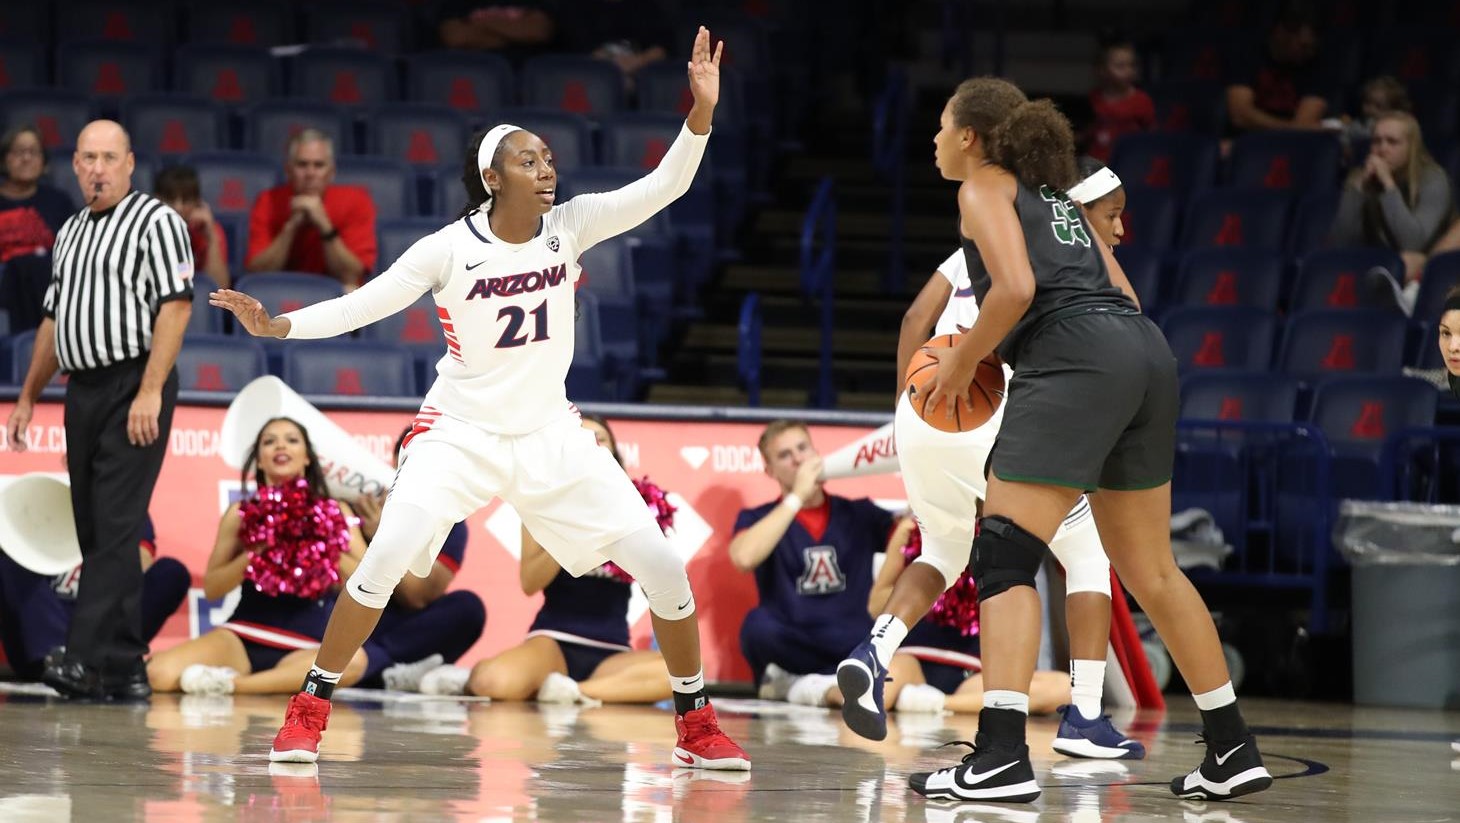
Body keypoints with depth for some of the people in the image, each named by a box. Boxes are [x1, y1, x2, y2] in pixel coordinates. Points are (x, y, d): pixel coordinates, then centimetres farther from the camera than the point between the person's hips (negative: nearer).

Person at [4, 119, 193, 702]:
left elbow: (176, 306, -12)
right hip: (83, 391, 8)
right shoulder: (71, 233, 19)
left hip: (134, 386, -8)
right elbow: (54, 320, 25)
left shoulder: (156, 222, -4)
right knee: (93, 530, 5)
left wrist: (150, 392, -20)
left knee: (116, 527, -14)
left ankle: (91, 659, -21)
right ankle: (127, 670, 8)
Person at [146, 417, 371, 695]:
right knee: (161, 674, -27)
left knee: (353, 660, -38)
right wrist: (256, 552, -11)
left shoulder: (335, 512, 8)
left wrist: (321, 547, -13)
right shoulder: (242, 513, 8)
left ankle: (231, 683, -28)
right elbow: (212, 588, 5)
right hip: (245, 636, 0)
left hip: (307, 645, 0)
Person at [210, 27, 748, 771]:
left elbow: (665, 185, -14)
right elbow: (361, 305, -12)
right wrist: (277, 326, -26)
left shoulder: (569, 226, -7)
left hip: (550, 436, 3)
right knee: (387, 559, -21)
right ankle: (308, 712, -5)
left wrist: (702, 109, -28)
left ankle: (697, 725, 10)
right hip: (462, 431, -3)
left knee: (660, 563, -6)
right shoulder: (449, 249, -13)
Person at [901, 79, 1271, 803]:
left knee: (1004, 554, -10)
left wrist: (964, 362, 2)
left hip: (1077, 361, -8)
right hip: (1147, 354, 8)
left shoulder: (984, 187, 6)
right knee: (1150, 570, 18)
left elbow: (1015, 287, -11)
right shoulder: (1052, 194, 29)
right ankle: (1233, 751, 20)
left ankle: (1001, 756, -23)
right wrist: (998, 353, 25)